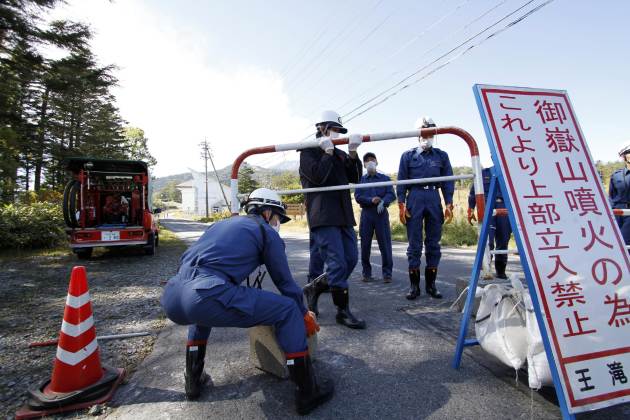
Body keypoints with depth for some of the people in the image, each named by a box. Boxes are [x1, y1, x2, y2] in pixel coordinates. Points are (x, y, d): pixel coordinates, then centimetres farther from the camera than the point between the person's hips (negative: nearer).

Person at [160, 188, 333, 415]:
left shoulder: (222, 223, 32)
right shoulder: (265, 231, 12)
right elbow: (284, 280, 13)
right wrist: (304, 314, 31)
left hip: (170, 298, 8)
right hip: (205, 297, -8)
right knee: (288, 310, 6)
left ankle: (193, 380, 45)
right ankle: (307, 393, 15)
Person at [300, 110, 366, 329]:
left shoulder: (340, 154, 22)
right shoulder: (308, 152, 3)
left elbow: (355, 177, 7)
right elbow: (318, 176, -14)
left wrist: (353, 153, -4)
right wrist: (328, 151, -6)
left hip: (343, 215, 8)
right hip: (323, 216, -8)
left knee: (351, 259, 8)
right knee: (338, 263, -10)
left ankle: (314, 288, 23)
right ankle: (343, 311, 4)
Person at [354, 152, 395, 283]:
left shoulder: (385, 178, 11)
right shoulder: (361, 179, 13)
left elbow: (391, 195, 0)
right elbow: (358, 197, 1)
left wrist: (383, 202, -21)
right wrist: (371, 200, -16)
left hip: (381, 213, -1)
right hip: (366, 214, 1)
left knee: (385, 243, -2)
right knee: (365, 244, 3)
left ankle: (387, 273, 7)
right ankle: (366, 272, 14)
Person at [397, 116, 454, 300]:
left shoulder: (441, 156, 14)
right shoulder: (408, 156, 9)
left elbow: (448, 181, 10)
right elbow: (401, 181, 4)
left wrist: (449, 205, 0)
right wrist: (401, 205, -5)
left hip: (434, 198, 2)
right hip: (414, 198, -2)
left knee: (434, 243, 6)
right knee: (414, 243, -1)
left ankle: (431, 284, 16)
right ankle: (414, 285, 8)